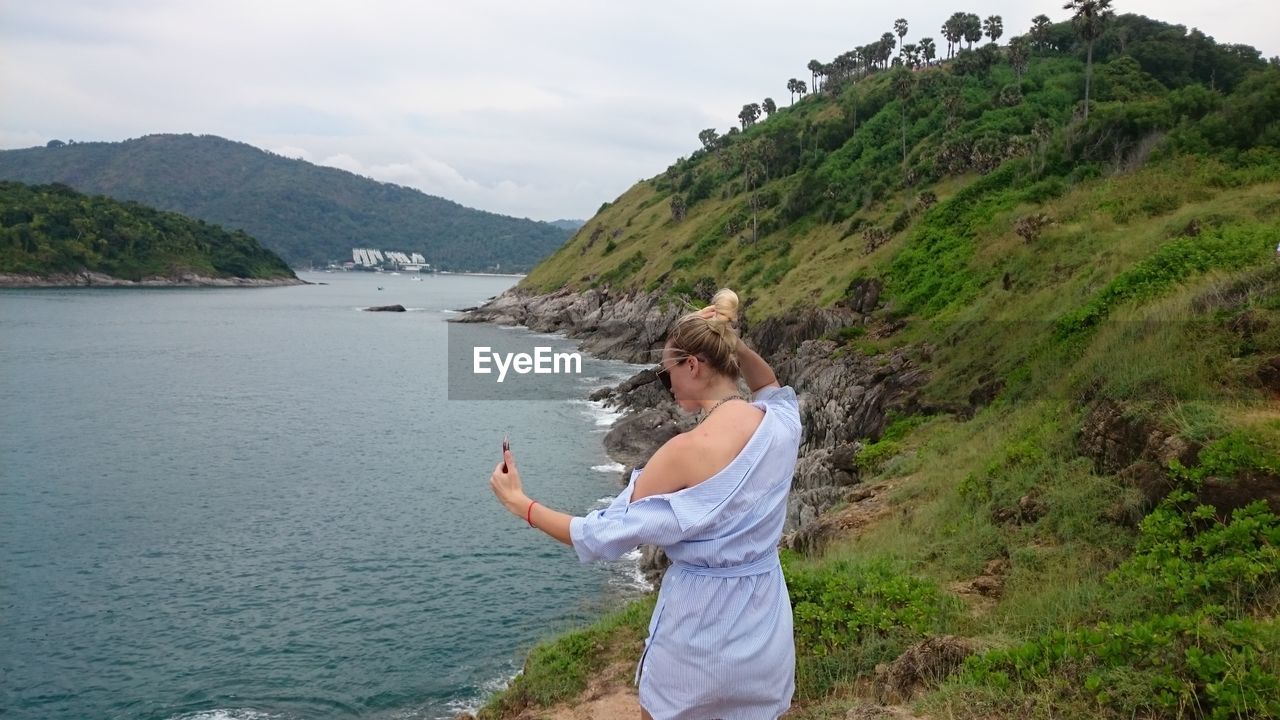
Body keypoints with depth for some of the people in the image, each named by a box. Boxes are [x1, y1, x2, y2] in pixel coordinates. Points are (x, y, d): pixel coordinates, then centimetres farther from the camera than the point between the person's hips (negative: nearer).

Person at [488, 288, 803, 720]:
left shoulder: (688, 452, -24)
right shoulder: (782, 422, -7)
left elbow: (604, 537, -17)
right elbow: (770, 386, 21)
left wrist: (518, 502, -6)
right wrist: (728, 340, 4)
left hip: (699, 631, -5)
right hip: (764, 627, 5)